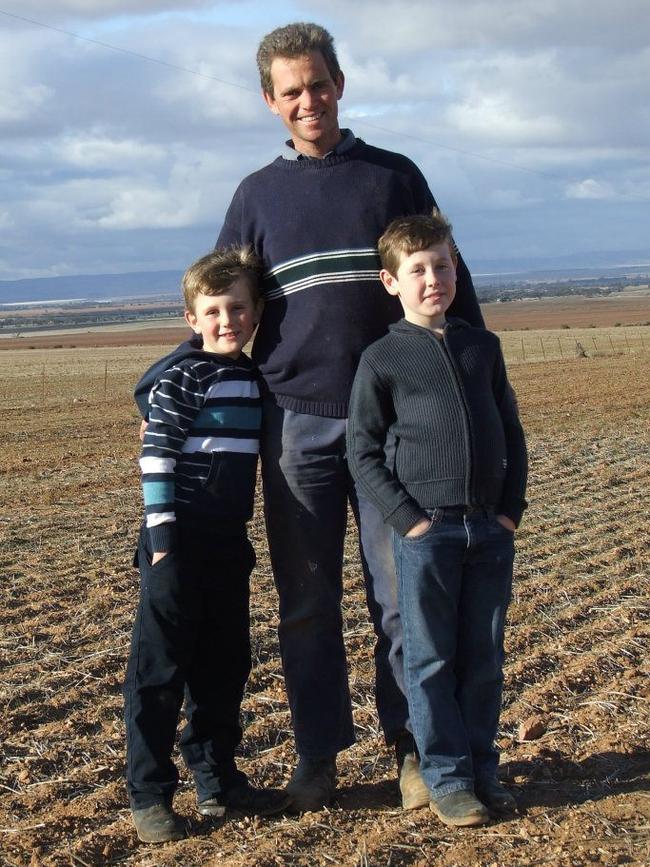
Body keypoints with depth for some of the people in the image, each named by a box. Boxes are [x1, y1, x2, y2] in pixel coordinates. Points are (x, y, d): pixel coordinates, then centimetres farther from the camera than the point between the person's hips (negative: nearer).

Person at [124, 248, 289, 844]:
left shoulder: (254, 378, 11)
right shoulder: (182, 379, -9)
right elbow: (156, 458, -13)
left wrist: (240, 538, 17)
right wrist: (162, 542, -16)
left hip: (228, 546, 7)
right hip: (180, 546, -7)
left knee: (225, 665, 13)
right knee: (160, 668, -1)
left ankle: (217, 780, 25)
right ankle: (149, 794, 7)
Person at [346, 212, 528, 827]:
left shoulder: (483, 347, 9)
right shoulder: (382, 359, -2)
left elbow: (511, 434, 13)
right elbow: (362, 452, -3)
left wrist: (512, 509, 3)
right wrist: (407, 519, -11)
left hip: (490, 528, 4)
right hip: (425, 529, -3)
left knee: (485, 657, 10)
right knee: (431, 660, 3)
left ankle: (482, 769, 23)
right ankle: (447, 777, 14)